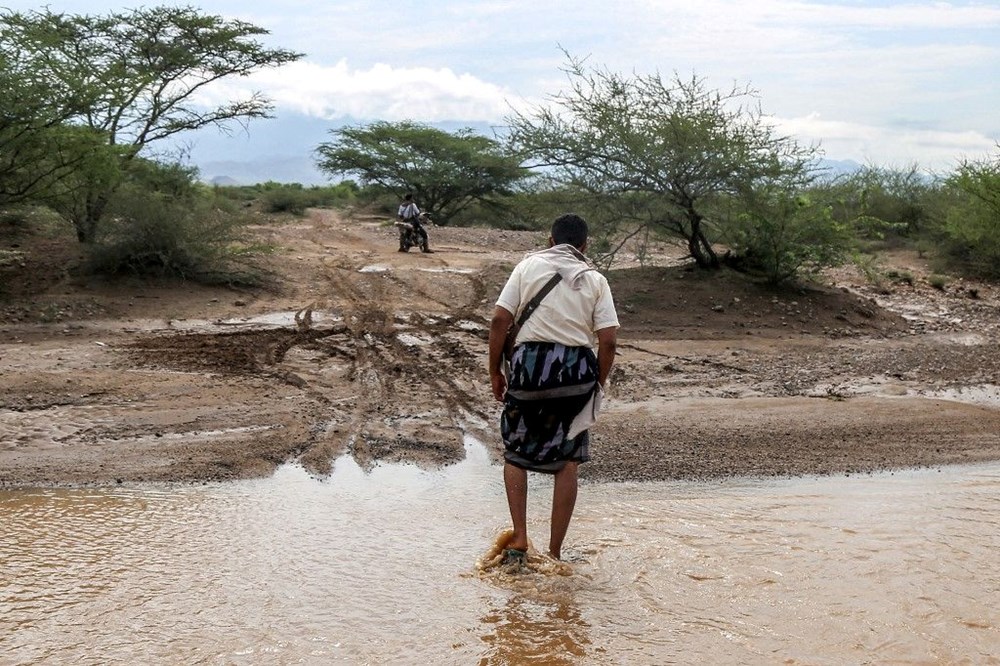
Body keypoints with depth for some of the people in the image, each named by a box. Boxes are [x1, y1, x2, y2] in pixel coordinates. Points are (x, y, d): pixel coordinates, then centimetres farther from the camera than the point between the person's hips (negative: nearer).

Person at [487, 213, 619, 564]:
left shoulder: (528, 265, 6)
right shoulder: (595, 279, 7)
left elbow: (500, 319, -3)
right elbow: (608, 340, -1)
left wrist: (495, 370, 5)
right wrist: (598, 384, 11)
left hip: (530, 361, -1)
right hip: (577, 369, 1)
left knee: (515, 452, 17)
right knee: (568, 461, 12)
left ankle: (519, 539, 7)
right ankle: (555, 552, 14)